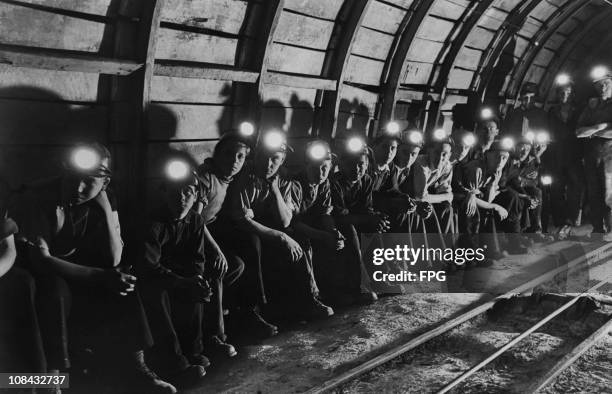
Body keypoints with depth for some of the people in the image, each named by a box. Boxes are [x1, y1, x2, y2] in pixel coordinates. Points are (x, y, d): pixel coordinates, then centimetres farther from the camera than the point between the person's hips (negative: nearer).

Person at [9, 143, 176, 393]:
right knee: (55, 288, -35)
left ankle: (133, 364, -7)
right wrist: (101, 277, -35)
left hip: (78, 274, 5)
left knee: (123, 285, -16)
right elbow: (40, 260, -30)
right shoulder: (37, 198, -23)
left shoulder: (104, 201, -8)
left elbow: (113, 260, -15)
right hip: (35, 277, -5)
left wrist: (105, 208, -25)